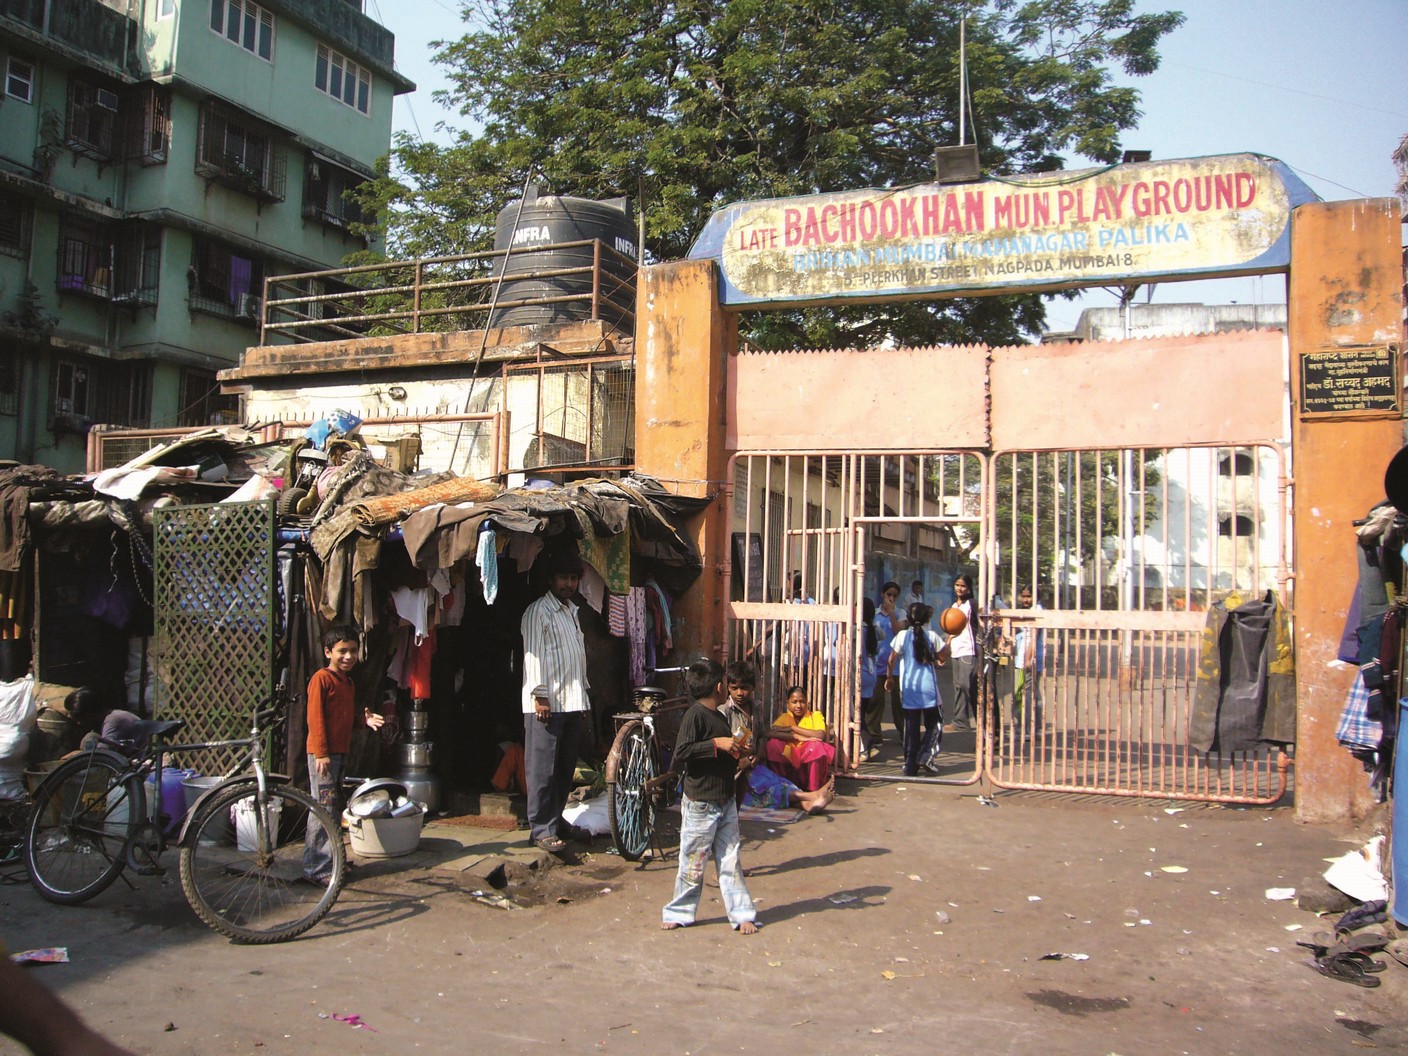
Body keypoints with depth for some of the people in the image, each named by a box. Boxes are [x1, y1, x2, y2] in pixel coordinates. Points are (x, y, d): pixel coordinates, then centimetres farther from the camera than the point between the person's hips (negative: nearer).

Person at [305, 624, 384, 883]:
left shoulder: (349, 682, 16)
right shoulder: (321, 678, -11)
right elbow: (315, 717, -15)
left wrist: (365, 719, 2)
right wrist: (321, 753, -19)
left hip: (341, 751, 9)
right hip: (323, 753, -9)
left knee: (336, 808, 15)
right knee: (323, 808, -8)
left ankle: (333, 859, 24)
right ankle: (316, 869, -4)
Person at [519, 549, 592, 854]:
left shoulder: (572, 612, 22)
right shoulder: (538, 611, -4)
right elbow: (534, 654, -11)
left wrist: (584, 698, 20)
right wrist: (540, 696, -17)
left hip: (573, 703, 8)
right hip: (547, 703, -8)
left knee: (565, 767, 10)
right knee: (543, 768, -5)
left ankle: (556, 819, 20)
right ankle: (542, 828, -2)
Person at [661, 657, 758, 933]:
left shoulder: (721, 717, 13)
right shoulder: (695, 715, -14)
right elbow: (680, 754, -25)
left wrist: (735, 752, 10)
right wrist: (717, 743, -26)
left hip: (726, 802, 7)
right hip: (700, 804, -7)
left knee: (730, 861, 9)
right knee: (693, 862, 4)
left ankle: (742, 914, 14)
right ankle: (679, 912, 19)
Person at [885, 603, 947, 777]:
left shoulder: (903, 635, -3)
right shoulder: (932, 636, -3)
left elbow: (892, 660, -1)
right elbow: (941, 659, 5)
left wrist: (889, 677, 14)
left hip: (909, 689, 1)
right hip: (929, 688, -1)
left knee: (911, 726, 5)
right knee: (933, 725, 12)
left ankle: (910, 765, 4)